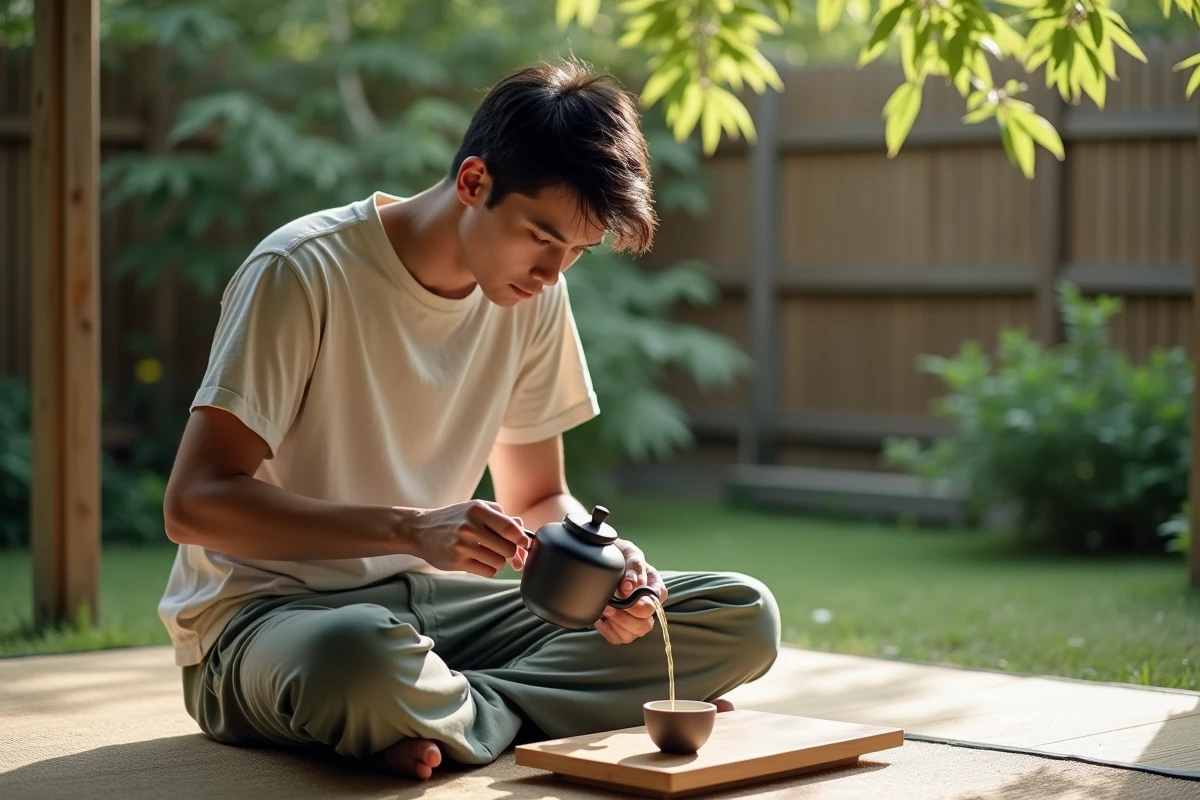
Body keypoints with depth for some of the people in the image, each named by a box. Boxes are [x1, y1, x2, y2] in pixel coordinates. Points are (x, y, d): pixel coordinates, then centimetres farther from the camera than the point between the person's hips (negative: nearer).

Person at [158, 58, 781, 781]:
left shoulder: (536, 296, 4)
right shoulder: (304, 272, -16)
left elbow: (538, 501, 13)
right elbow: (194, 502, -20)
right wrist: (410, 530, -30)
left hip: (430, 601, 7)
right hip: (268, 610, -6)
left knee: (742, 617, -9)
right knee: (361, 660, -45)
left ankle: (445, 712, -17)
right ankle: (519, 716, -14)